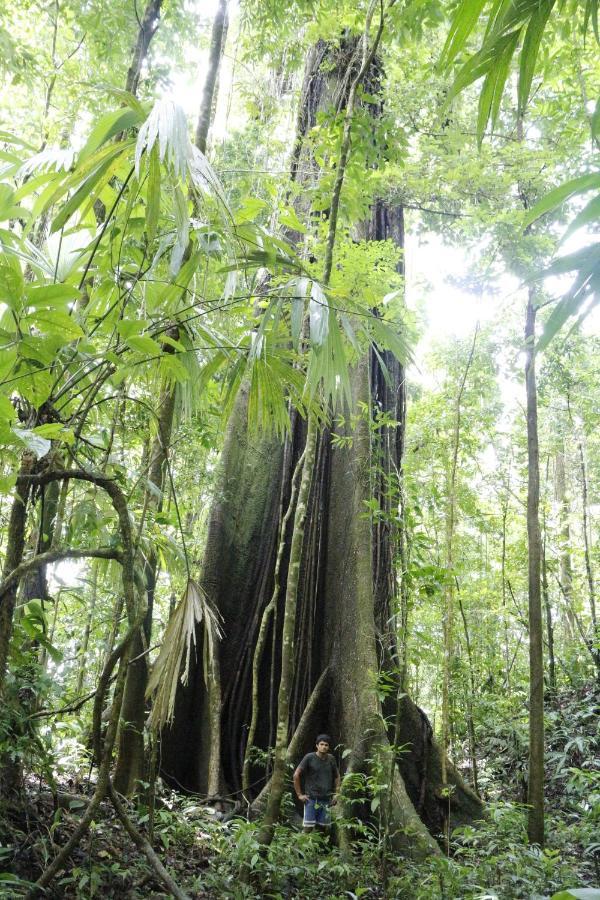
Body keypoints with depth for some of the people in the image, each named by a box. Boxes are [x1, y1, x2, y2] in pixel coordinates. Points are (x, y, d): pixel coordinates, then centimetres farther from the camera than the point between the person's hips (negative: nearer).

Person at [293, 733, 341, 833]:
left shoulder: (331, 759, 5)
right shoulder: (309, 757, -7)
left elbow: (337, 776, 20)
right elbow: (296, 775, -5)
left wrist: (336, 794, 11)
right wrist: (299, 794, -6)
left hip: (326, 800, 4)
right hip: (311, 799, -4)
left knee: (323, 828, 6)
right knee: (308, 828, -6)